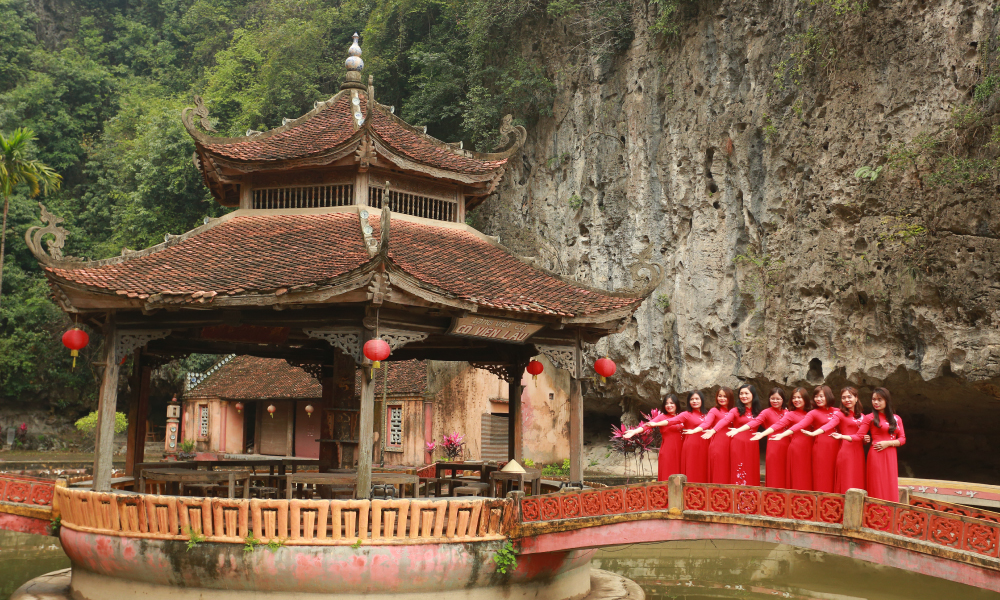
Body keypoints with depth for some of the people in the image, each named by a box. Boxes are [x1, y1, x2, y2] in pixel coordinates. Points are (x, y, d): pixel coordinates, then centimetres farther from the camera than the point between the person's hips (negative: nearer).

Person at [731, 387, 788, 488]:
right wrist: (738, 430, -28)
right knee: (774, 476, -5)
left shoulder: (787, 412, 14)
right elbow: (754, 422, -14)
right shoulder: (767, 412, -1)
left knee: (785, 475, 4)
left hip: (786, 446, 4)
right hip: (773, 446, -4)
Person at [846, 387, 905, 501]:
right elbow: (858, 437, -3)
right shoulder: (870, 418, 2)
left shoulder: (896, 418, 13)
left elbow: (902, 439, 10)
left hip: (891, 457, 3)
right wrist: (841, 436, -19)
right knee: (877, 489, -5)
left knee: (891, 488, 2)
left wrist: (888, 443, -7)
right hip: (876, 457, -3)